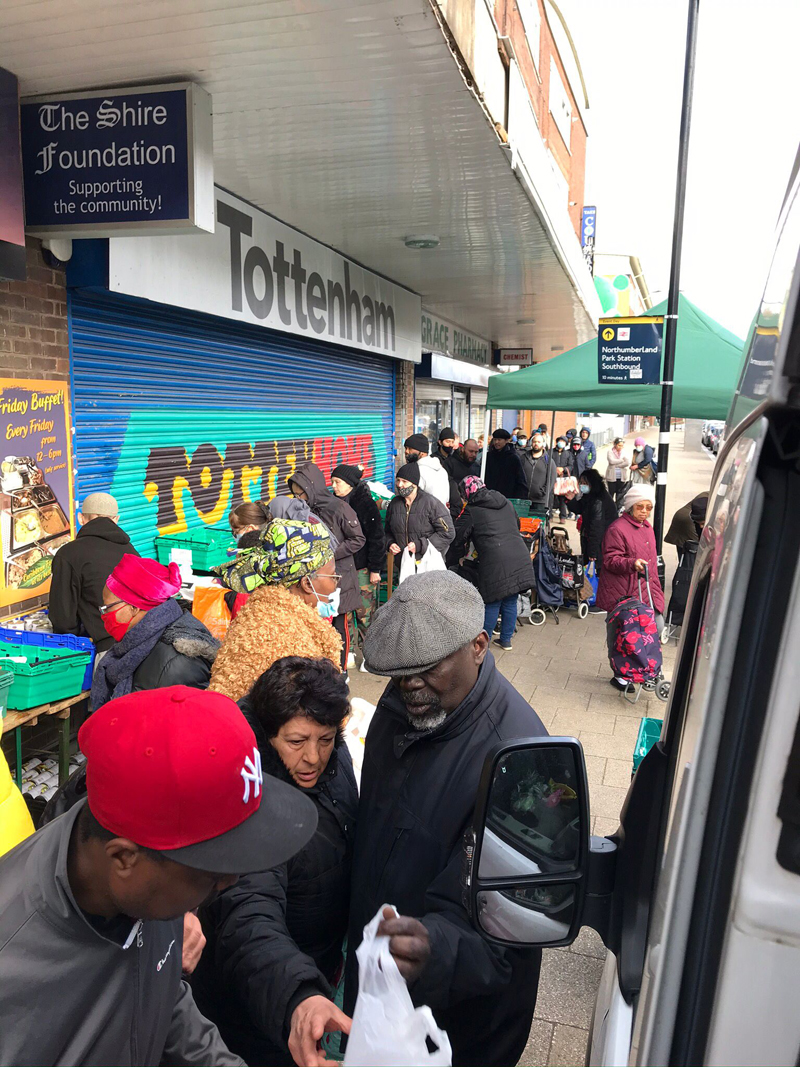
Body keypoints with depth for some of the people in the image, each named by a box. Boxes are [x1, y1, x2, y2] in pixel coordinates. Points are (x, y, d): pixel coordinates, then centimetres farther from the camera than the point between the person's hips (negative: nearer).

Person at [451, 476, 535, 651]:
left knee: (492, 603, 6)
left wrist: (458, 553, 22)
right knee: (510, 601, 15)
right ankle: (506, 640, 27)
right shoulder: (506, 504, 18)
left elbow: (458, 538, 2)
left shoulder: (471, 511, -1)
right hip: (521, 559, 6)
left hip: (496, 564, -5)